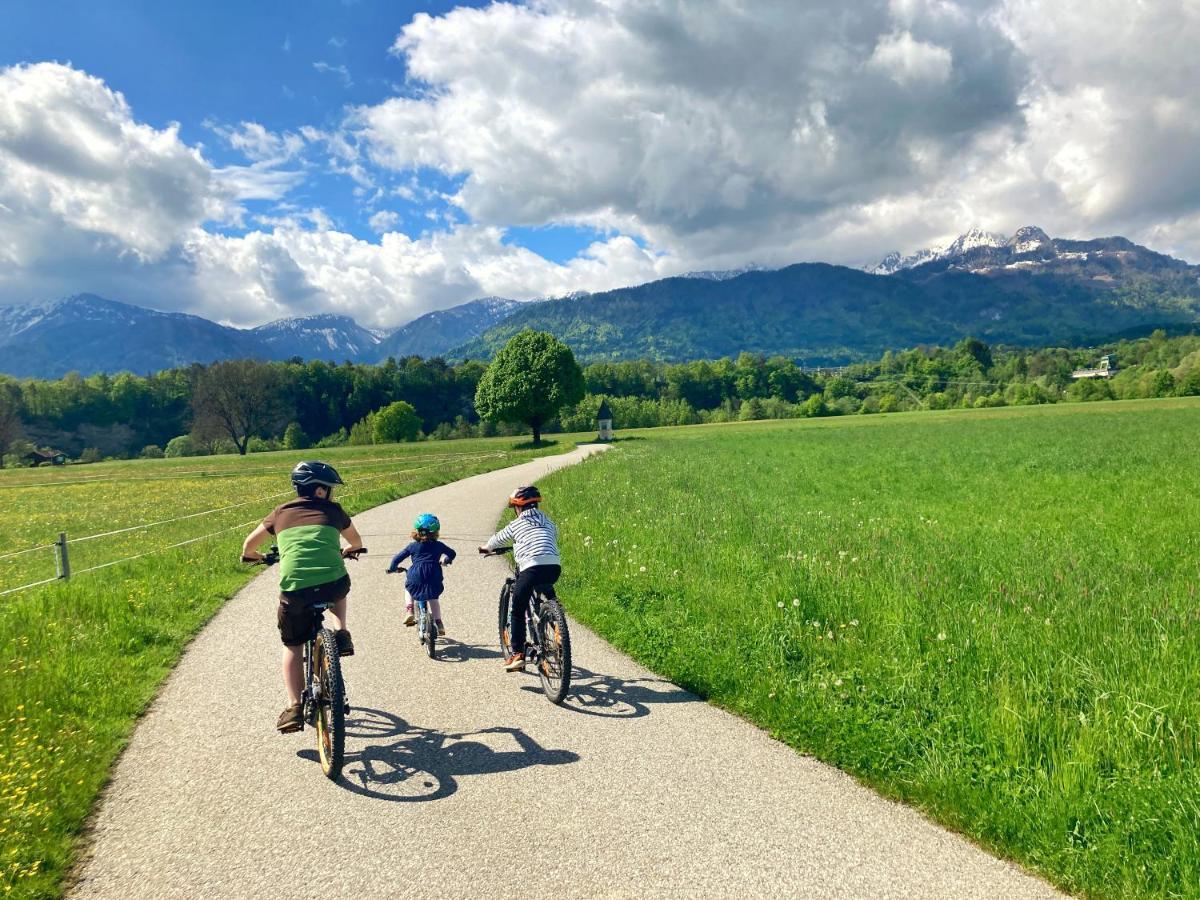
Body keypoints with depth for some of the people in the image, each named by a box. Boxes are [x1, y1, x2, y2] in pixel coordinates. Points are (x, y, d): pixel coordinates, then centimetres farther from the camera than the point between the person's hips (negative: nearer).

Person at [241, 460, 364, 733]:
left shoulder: (281, 512, 20)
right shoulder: (333, 510, 18)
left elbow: (249, 544, 30)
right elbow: (356, 542, 36)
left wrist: (251, 556, 53)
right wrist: (348, 551, 59)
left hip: (294, 588, 1)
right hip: (333, 583, 0)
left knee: (292, 646, 21)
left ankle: (294, 708, 11)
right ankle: (341, 632, 17)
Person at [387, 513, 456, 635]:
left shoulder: (413, 546, 9)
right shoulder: (438, 545, 12)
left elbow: (397, 558, 9)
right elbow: (452, 553, 24)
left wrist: (392, 568, 29)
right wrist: (446, 560, 45)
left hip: (416, 578, -1)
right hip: (434, 578, 1)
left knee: (408, 586, 31)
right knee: (433, 598, 26)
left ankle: (410, 612, 17)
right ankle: (439, 623, 19)